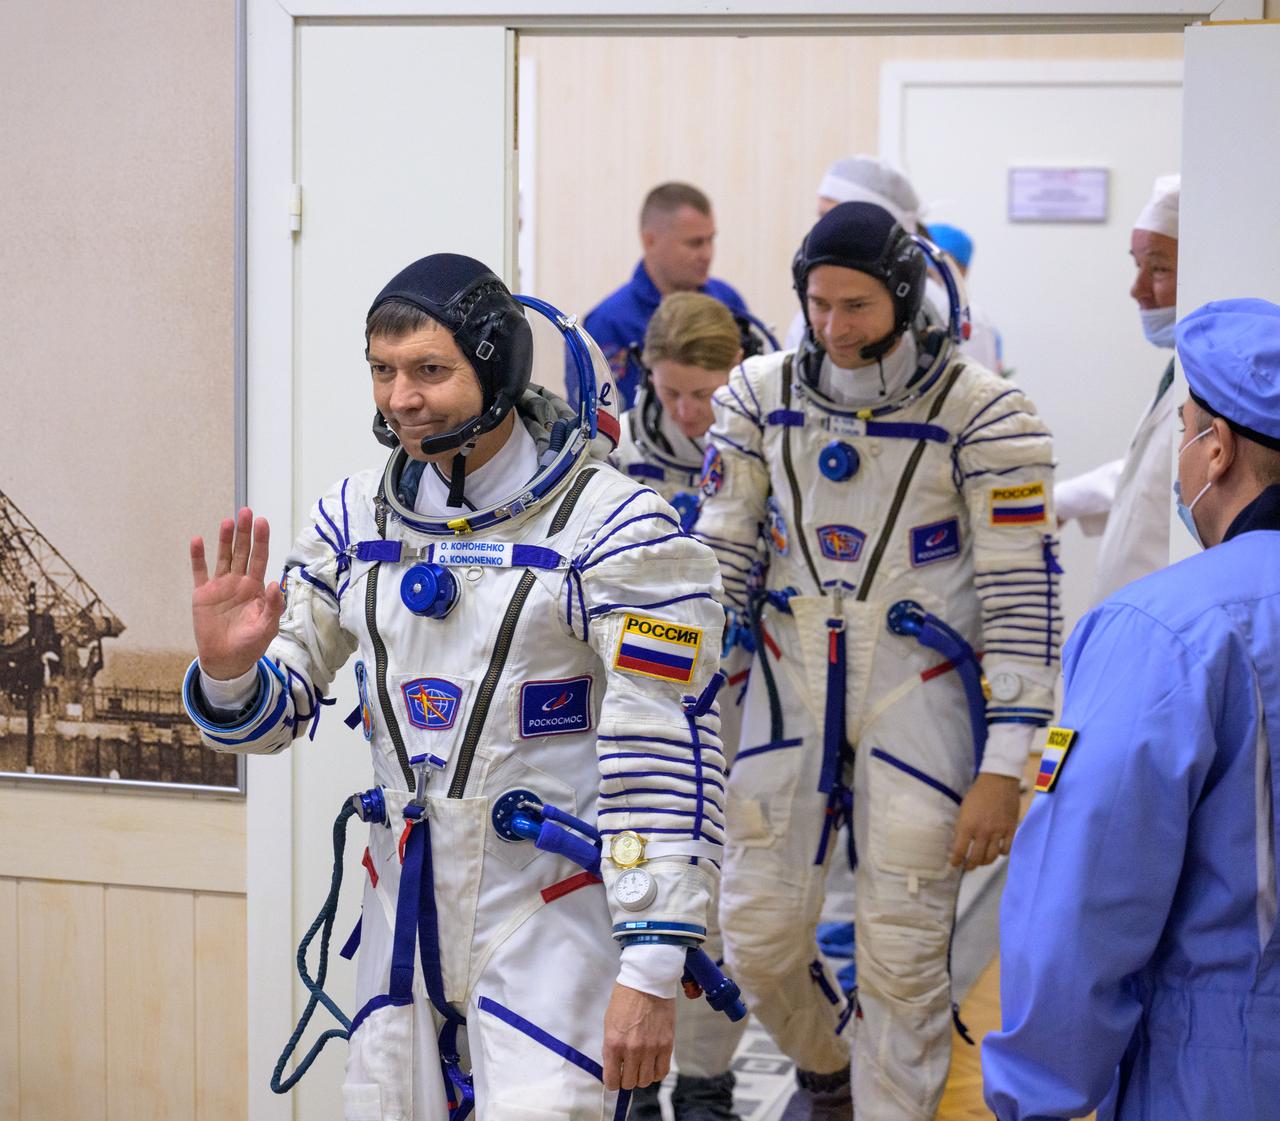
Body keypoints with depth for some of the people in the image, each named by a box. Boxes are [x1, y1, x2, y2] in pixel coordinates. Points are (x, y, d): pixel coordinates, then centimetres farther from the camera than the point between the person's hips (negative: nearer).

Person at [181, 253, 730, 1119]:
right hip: (408, 903, 6)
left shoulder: (614, 528, -14)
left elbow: (666, 765, -15)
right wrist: (228, 668, -14)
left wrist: (651, 971, -18)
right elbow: (274, 709, 10)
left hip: (558, 909, -6)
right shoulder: (358, 516, 4)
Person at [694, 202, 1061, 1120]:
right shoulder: (762, 395, -1)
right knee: (759, 938, 6)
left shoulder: (983, 413, -12)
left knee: (902, 956, -3)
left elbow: (1023, 595, -11)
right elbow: (716, 558, 5)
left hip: (919, 691, -3)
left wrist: (1003, 770, -14)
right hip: (790, 676, 3)